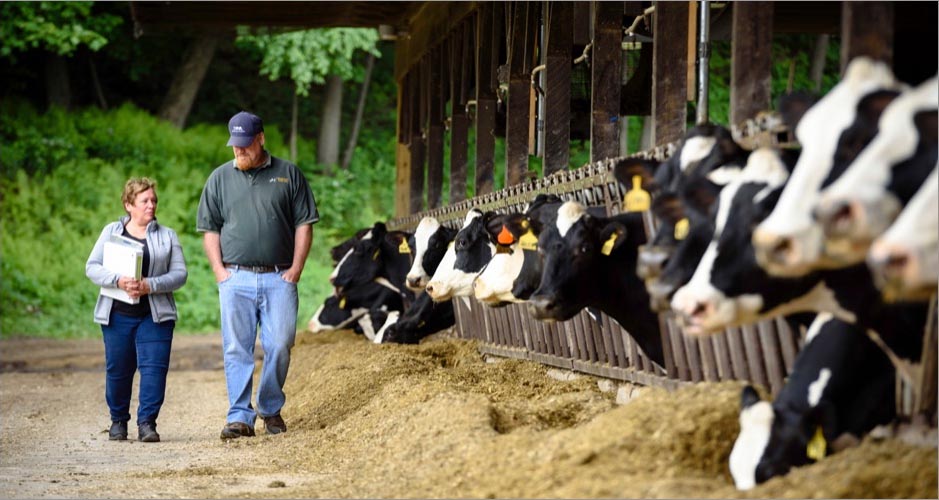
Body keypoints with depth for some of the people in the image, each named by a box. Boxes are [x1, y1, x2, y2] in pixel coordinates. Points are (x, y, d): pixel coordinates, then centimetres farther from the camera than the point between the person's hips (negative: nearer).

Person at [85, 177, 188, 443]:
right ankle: (118, 421, 22)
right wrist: (118, 281, -17)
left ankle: (147, 422, -5)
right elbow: (92, 267, 1)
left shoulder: (167, 236, 8)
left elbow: (180, 273, -1)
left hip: (155, 316, 0)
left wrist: (150, 286, -17)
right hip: (117, 314, 0)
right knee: (118, 370, 6)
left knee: (154, 368, -10)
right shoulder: (112, 232, 8)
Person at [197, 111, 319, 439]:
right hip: (236, 279, 1)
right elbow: (210, 229, 12)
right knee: (237, 349, -4)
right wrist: (219, 270, 1)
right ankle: (240, 416, -3)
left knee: (279, 345, -3)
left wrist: (296, 268, -2)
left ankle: (271, 409, 15)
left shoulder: (289, 175, 8)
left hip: (278, 279, -1)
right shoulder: (220, 178, 12)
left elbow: (304, 224, 7)